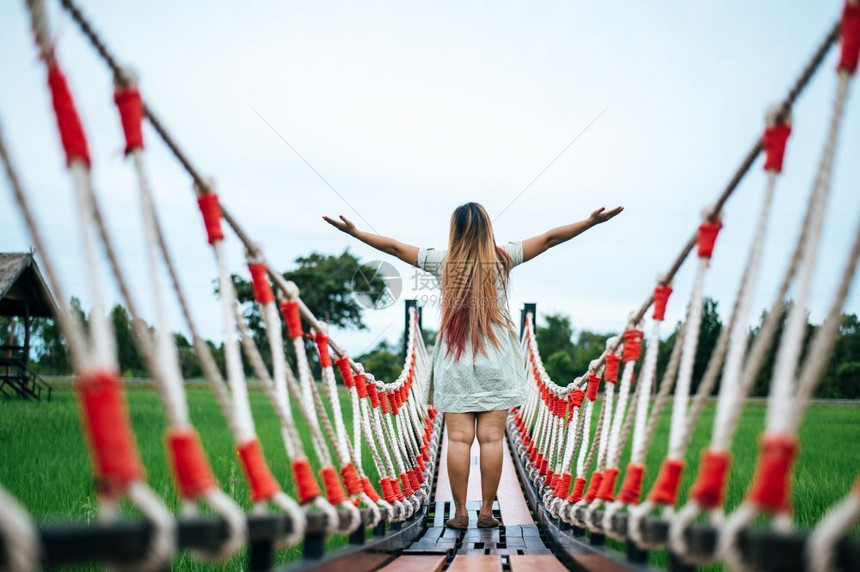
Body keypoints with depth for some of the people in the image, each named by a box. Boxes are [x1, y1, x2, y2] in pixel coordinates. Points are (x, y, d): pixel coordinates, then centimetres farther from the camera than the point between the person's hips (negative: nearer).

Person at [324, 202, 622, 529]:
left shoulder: (444, 262, 2)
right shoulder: (502, 259, 0)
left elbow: (394, 247, 7)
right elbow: (550, 238, 1)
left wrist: (352, 231, 15)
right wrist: (593, 221, 4)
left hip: (455, 364, 1)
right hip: (495, 362, 0)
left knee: (459, 439, 0)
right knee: (492, 438, 1)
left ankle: (460, 513, 1)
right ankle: (486, 512, 2)